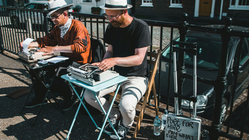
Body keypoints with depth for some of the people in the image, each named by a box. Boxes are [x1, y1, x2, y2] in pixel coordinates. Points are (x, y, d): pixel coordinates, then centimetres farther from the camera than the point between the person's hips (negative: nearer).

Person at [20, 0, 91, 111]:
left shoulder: (77, 26, -16)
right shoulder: (57, 28, 10)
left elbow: (80, 46, -31)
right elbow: (46, 40, 17)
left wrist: (54, 49, -36)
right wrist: (28, 44, -3)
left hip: (78, 63, -8)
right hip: (64, 60, 9)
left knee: (50, 76, -26)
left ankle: (69, 97, 0)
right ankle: (39, 98, 20)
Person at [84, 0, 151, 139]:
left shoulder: (141, 27, -17)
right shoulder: (112, 27, 3)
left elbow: (139, 58, -23)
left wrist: (115, 61, -36)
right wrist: (102, 64, -10)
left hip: (136, 77, -6)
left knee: (126, 105, -31)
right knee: (89, 95, -10)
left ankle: (126, 125, 9)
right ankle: (115, 115, 17)